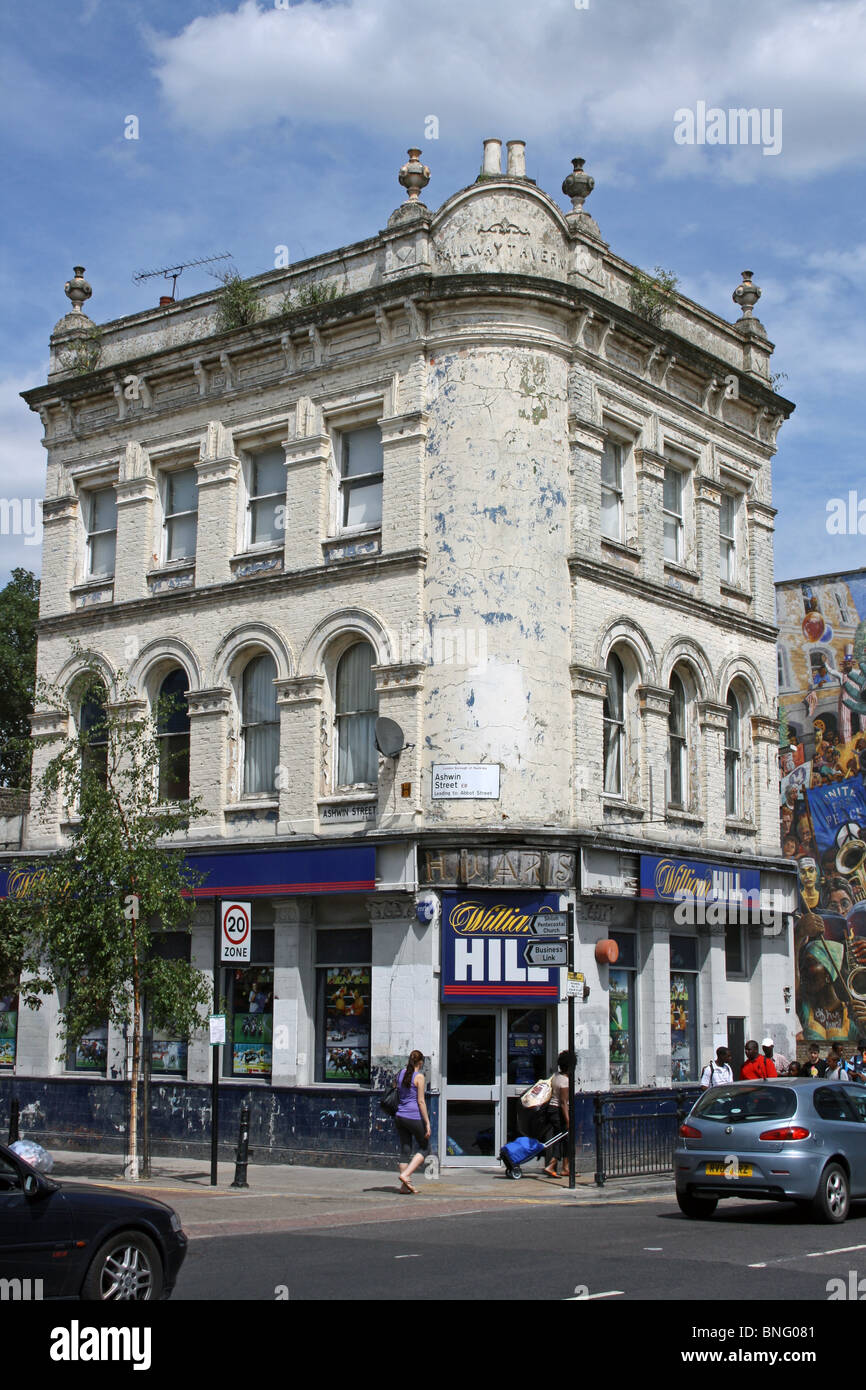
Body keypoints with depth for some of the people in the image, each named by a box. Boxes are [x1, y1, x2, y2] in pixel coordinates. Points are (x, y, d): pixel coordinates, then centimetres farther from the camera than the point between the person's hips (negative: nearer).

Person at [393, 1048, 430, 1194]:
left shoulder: (401, 1074, 10)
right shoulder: (419, 1076, -9)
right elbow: (421, 1101, -11)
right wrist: (427, 1123, -9)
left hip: (400, 1116, 6)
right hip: (414, 1117, -6)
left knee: (405, 1151, 10)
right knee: (424, 1148, 9)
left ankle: (404, 1185, 6)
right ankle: (405, 1175, -7)